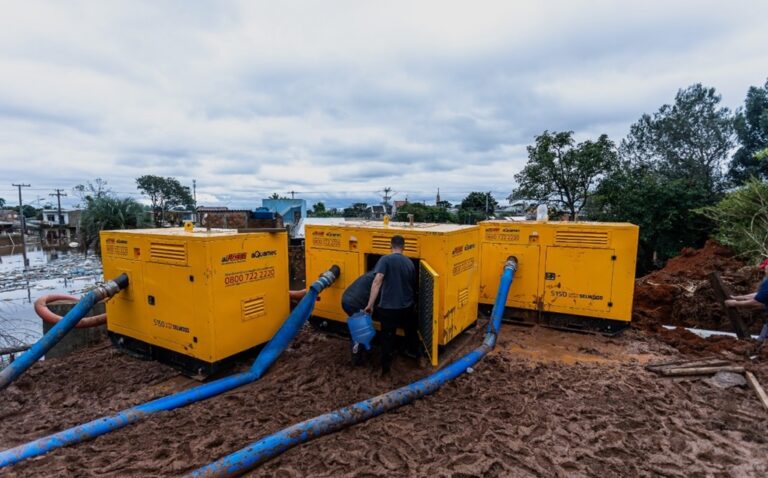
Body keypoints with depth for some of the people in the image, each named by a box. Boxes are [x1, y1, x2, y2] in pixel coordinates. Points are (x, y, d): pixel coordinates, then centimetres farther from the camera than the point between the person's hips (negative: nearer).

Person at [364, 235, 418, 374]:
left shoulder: (385, 259, -14)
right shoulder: (409, 262, 2)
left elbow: (377, 281, -25)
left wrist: (370, 304, -24)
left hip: (388, 307, -4)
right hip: (407, 305, 5)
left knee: (387, 337, 10)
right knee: (410, 329, 29)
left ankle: (385, 366, 18)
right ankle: (413, 351, 49)